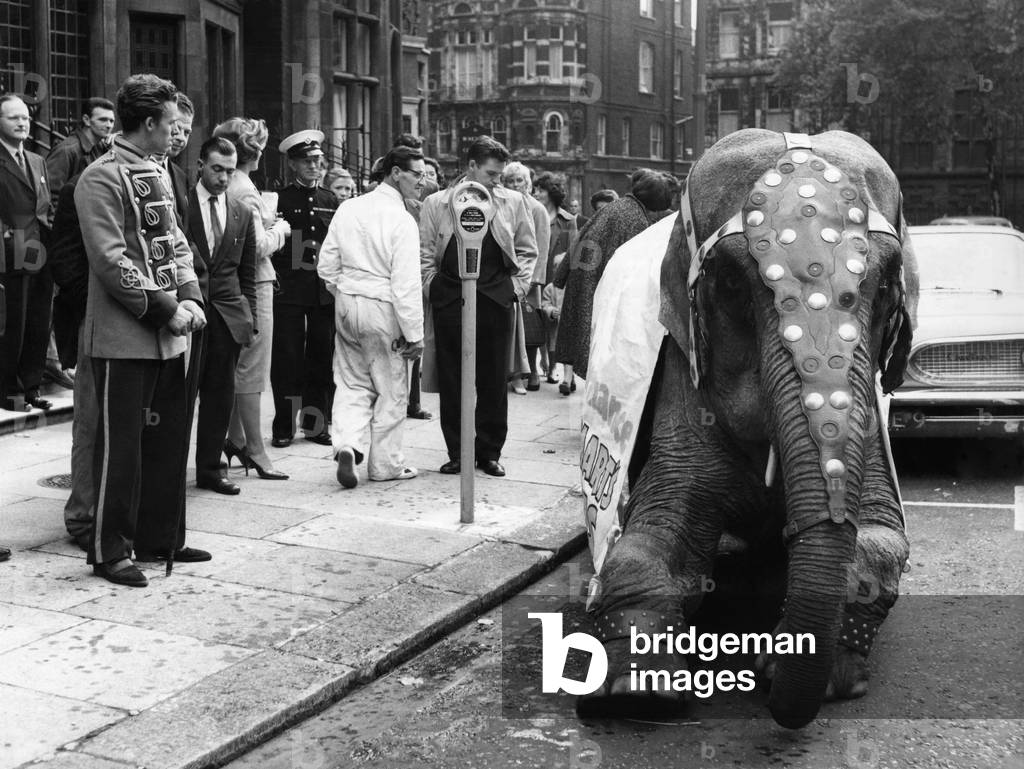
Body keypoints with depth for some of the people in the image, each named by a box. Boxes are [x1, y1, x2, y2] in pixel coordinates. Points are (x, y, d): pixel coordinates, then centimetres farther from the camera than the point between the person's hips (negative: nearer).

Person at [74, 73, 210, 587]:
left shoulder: (157, 175, 15)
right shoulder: (102, 178, -12)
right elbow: (111, 261, -18)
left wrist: (191, 298, 0)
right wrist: (165, 308, -16)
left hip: (168, 335, 8)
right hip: (124, 337, -8)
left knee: (167, 439, 13)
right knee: (121, 444, -1)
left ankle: (161, 538, 25)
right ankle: (110, 551, 9)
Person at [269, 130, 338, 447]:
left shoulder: (330, 200, 14)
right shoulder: (279, 199, 2)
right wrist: (276, 278, -11)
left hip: (326, 291, 4)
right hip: (289, 291, -3)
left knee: (322, 359, 7)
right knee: (287, 361, -2)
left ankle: (316, 424, 16)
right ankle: (284, 427, 5)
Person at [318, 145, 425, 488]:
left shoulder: (348, 208, 4)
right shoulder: (401, 219, -15)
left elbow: (327, 265, 7)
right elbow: (406, 283, -17)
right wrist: (414, 333, -13)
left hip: (346, 305, 6)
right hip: (383, 309, -6)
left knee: (352, 383, 15)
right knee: (391, 389, 9)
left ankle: (347, 444, -5)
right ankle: (385, 464, 18)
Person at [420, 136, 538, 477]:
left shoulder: (513, 202, 8)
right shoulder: (436, 203, 5)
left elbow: (527, 250, 14)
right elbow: (425, 254, 8)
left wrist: (517, 286, 4)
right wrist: (432, 289, 1)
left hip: (496, 298, 1)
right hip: (450, 299, 0)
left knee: (494, 379, 4)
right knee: (451, 379, 2)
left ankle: (490, 452, 14)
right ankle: (457, 453, 11)